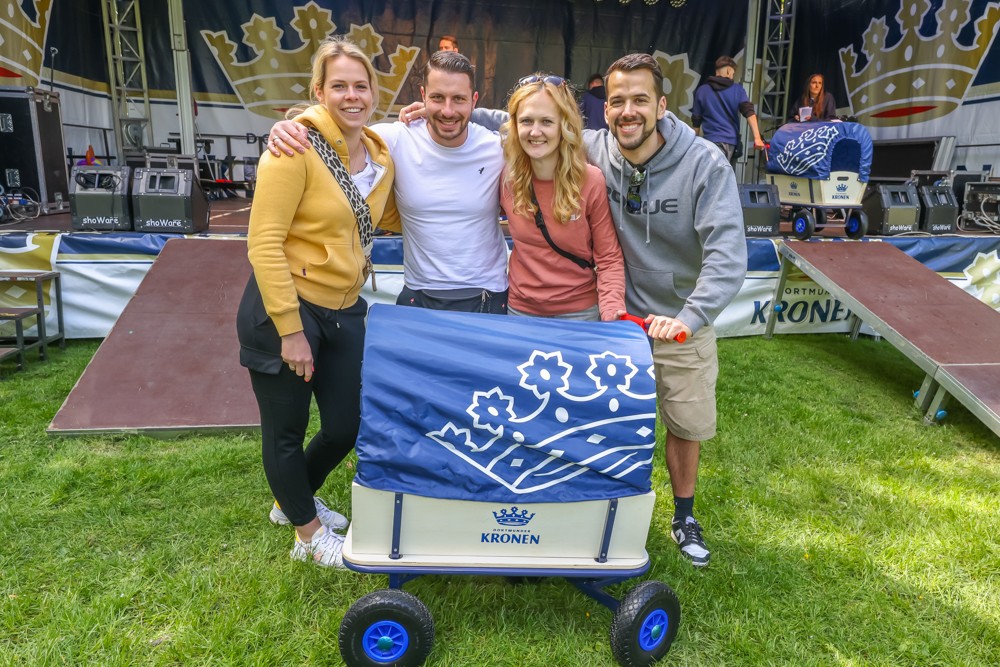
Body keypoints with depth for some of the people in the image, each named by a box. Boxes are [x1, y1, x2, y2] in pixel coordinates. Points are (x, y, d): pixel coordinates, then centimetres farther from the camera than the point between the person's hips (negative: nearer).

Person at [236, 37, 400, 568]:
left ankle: (294, 500, 47)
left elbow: (392, 217, 20)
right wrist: (290, 329, -19)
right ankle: (310, 533, 36)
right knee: (286, 433, 11)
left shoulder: (380, 155, 4)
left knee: (346, 428, 16)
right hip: (283, 310, -7)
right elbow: (264, 243, -19)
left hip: (343, 313, 7)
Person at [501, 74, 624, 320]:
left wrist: (612, 313, -22)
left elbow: (608, 258, -11)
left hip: (579, 313, -2)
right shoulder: (506, 177, -9)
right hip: (520, 310, 2)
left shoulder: (591, 181, -16)